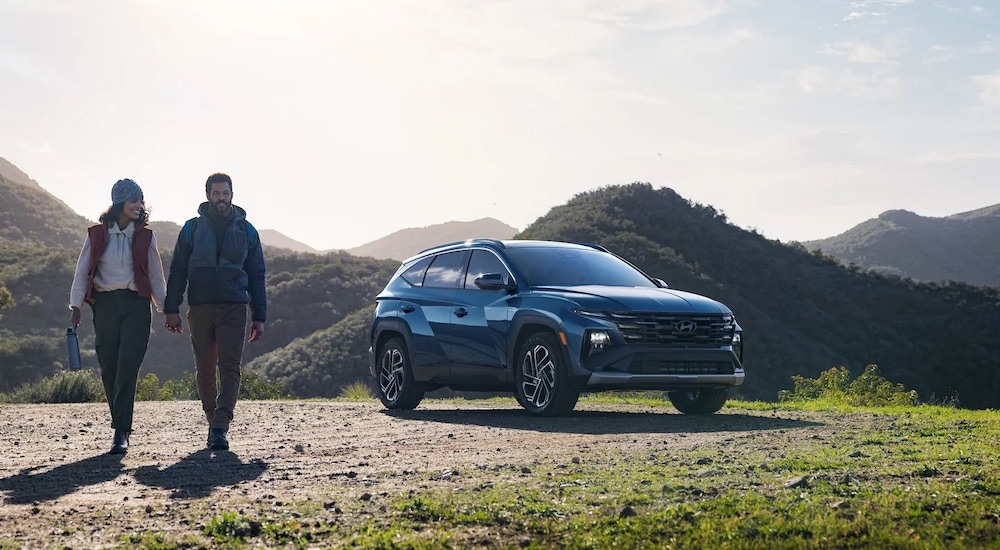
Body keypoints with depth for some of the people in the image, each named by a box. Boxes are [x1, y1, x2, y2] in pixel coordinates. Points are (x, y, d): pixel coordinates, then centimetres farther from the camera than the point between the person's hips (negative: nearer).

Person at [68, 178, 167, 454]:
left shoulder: (145, 236, 7)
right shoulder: (96, 234, 6)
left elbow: (156, 276, 12)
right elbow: (82, 271, 7)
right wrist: (76, 305, 0)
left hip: (136, 304, -1)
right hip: (105, 304, 1)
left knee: (127, 368, -12)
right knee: (109, 368, 2)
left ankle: (121, 432, -14)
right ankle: (121, 425, 17)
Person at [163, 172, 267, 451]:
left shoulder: (246, 230, 10)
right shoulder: (192, 228, 7)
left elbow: (257, 276, 12)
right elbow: (177, 271, 7)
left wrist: (259, 316, 6)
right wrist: (171, 308, -2)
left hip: (234, 307, -1)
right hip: (200, 307, 1)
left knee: (229, 367, -12)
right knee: (205, 370, 6)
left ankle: (220, 428, -18)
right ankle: (213, 422, 19)